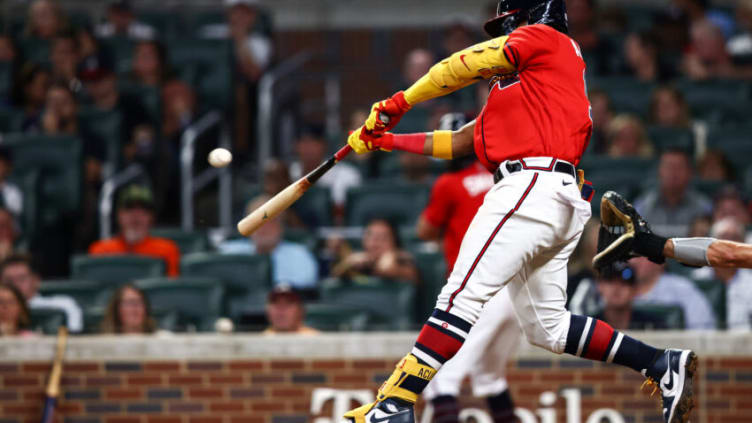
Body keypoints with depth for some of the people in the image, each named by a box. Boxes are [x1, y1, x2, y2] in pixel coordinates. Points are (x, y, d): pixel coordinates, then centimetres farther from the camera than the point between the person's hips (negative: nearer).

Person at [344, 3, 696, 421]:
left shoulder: (546, 39, 7)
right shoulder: (515, 85, 32)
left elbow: (463, 67, 0)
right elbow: (461, 143, 31)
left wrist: (402, 101, 8)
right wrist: (389, 140, 28)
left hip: (533, 186, -10)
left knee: (463, 295, -16)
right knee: (547, 326, 11)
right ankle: (664, 366, 9)